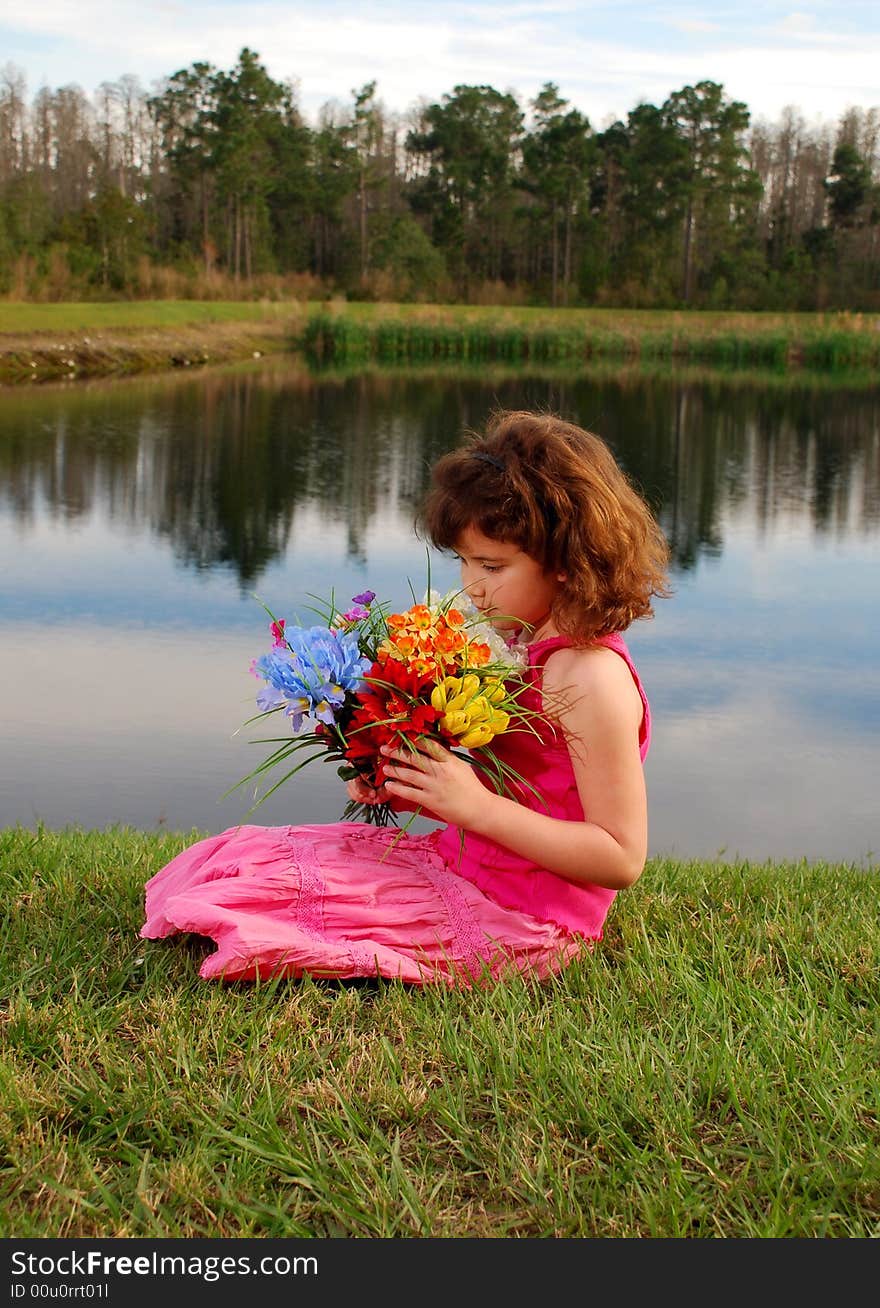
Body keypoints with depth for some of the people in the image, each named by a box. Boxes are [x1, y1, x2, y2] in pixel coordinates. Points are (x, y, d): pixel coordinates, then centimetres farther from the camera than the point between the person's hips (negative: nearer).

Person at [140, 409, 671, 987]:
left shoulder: (591, 677, -21)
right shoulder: (528, 646, 9)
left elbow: (622, 859, -23)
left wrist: (476, 804, -26)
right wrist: (415, 790, -3)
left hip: (513, 922, -10)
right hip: (462, 865, 10)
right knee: (256, 849, 8)